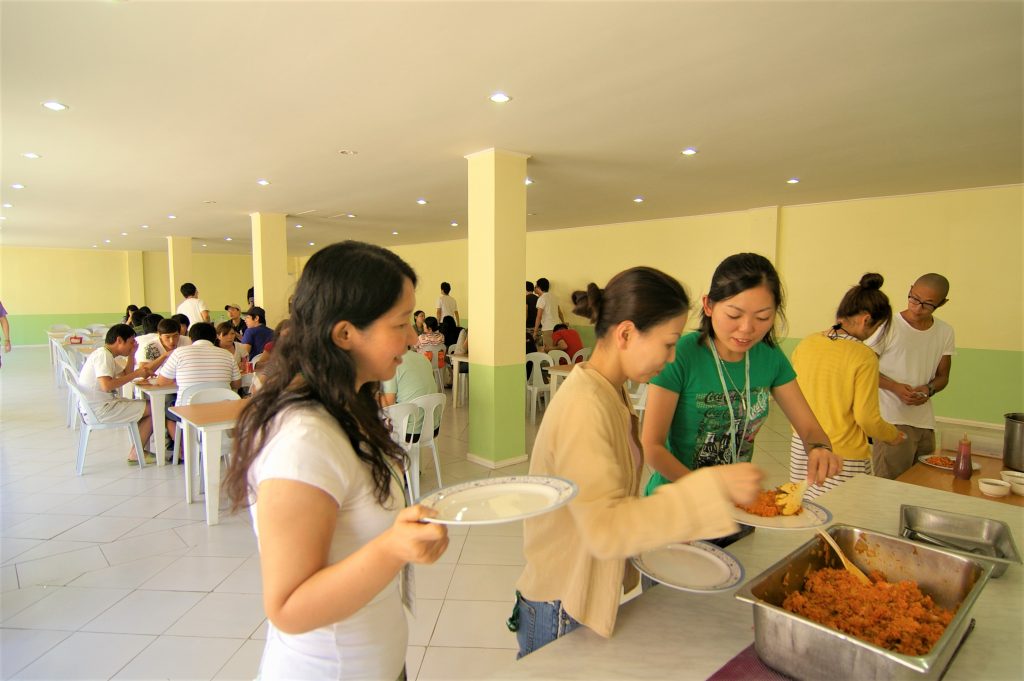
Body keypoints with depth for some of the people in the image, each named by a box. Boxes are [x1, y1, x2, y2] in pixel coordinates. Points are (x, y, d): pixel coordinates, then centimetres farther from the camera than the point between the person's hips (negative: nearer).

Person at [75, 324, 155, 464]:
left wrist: (132, 354, 10)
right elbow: (106, 385, -30)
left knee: (146, 405, 18)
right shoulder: (103, 355, -17)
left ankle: (139, 450, 13)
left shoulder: (104, 354, 16)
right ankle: (135, 455, -1)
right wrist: (136, 374, -23)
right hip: (100, 409, -11)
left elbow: (125, 376, 19)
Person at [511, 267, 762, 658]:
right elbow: (606, 530, -34)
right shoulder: (583, 406, -28)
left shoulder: (611, 394, 1)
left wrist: (666, 526, 1)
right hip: (563, 610, -8)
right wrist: (712, 488, -34)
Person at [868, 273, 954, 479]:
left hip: (925, 423, 6)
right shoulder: (889, 326, -8)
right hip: (891, 422, -5)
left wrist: (928, 389, -6)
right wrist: (895, 387, -20)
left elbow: (942, 376, 16)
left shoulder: (945, 333, 9)